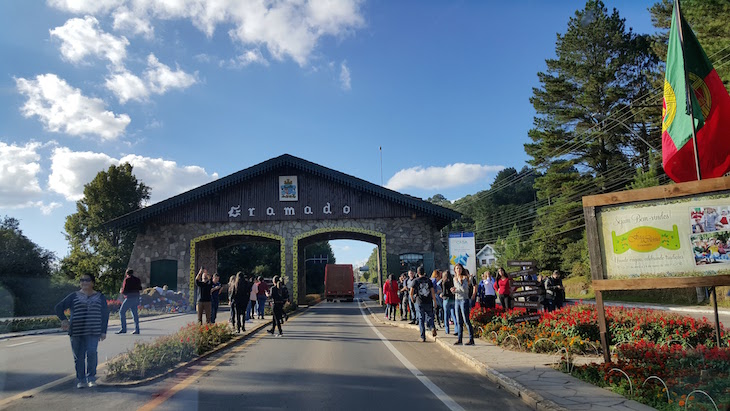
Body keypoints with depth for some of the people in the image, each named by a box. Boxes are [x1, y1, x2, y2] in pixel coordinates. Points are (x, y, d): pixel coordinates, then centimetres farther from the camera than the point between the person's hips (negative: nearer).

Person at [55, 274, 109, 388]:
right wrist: (63, 320, -10)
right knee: (79, 356, 3)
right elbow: (59, 307, 7)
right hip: (76, 332, 1)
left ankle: (91, 378, -2)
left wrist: (103, 332, 6)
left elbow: (105, 314, 12)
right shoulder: (73, 296, 9)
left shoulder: (100, 297, 11)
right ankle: (81, 380, 16)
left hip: (93, 332, -1)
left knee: (91, 353, -16)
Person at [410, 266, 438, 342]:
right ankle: (432, 327, -14)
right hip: (429, 302, 2)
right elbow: (433, 293, 0)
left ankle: (423, 337, 4)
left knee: (421, 320, 4)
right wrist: (435, 302, 6)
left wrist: (413, 300, 11)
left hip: (419, 302, -1)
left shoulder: (415, 281, -3)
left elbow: (411, 293, -4)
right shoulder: (429, 281, 3)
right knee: (429, 317, 15)